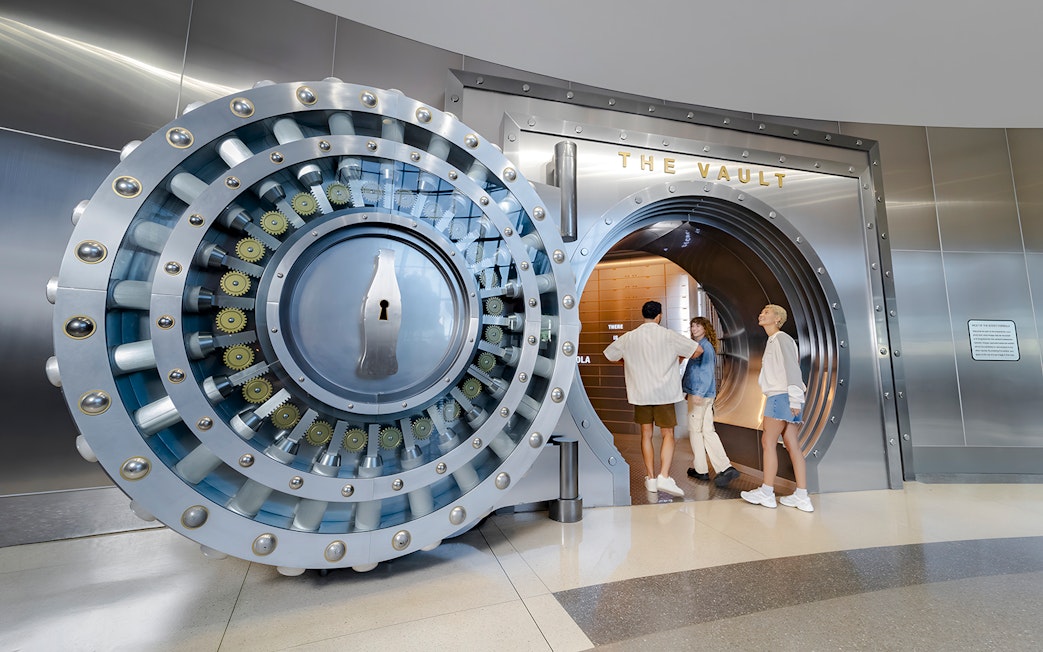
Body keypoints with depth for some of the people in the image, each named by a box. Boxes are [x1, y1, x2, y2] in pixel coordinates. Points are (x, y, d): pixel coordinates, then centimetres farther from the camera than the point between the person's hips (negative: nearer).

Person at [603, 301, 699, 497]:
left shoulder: (629, 337, -1)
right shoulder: (669, 336, -6)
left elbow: (610, 355, 9)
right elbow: (698, 350, -2)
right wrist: (681, 357, 17)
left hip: (640, 393, 2)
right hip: (664, 393, -2)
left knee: (646, 435, 12)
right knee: (668, 435, 7)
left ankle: (651, 479, 18)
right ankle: (664, 477, -6)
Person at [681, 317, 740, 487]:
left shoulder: (705, 346, -12)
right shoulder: (698, 346, 16)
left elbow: (707, 372, -19)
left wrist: (698, 393, -24)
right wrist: (689, 391, 25)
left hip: (701, 395, -9)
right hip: (699, 394, 9)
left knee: (695, 430, 2)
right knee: (707, 431, 9)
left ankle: (701, 470, 14)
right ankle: (726, 468, 9)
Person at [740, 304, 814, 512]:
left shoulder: (782, 338, -6)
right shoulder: (772, 341, 20)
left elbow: (792, 367, -15)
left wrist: (795, 399, -20)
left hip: (782, 396, -9)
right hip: (779, 397, 9)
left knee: (768, 441, -5)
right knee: (792, 445, 6)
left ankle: (766, 493, 2)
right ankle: (802, 496, 9)